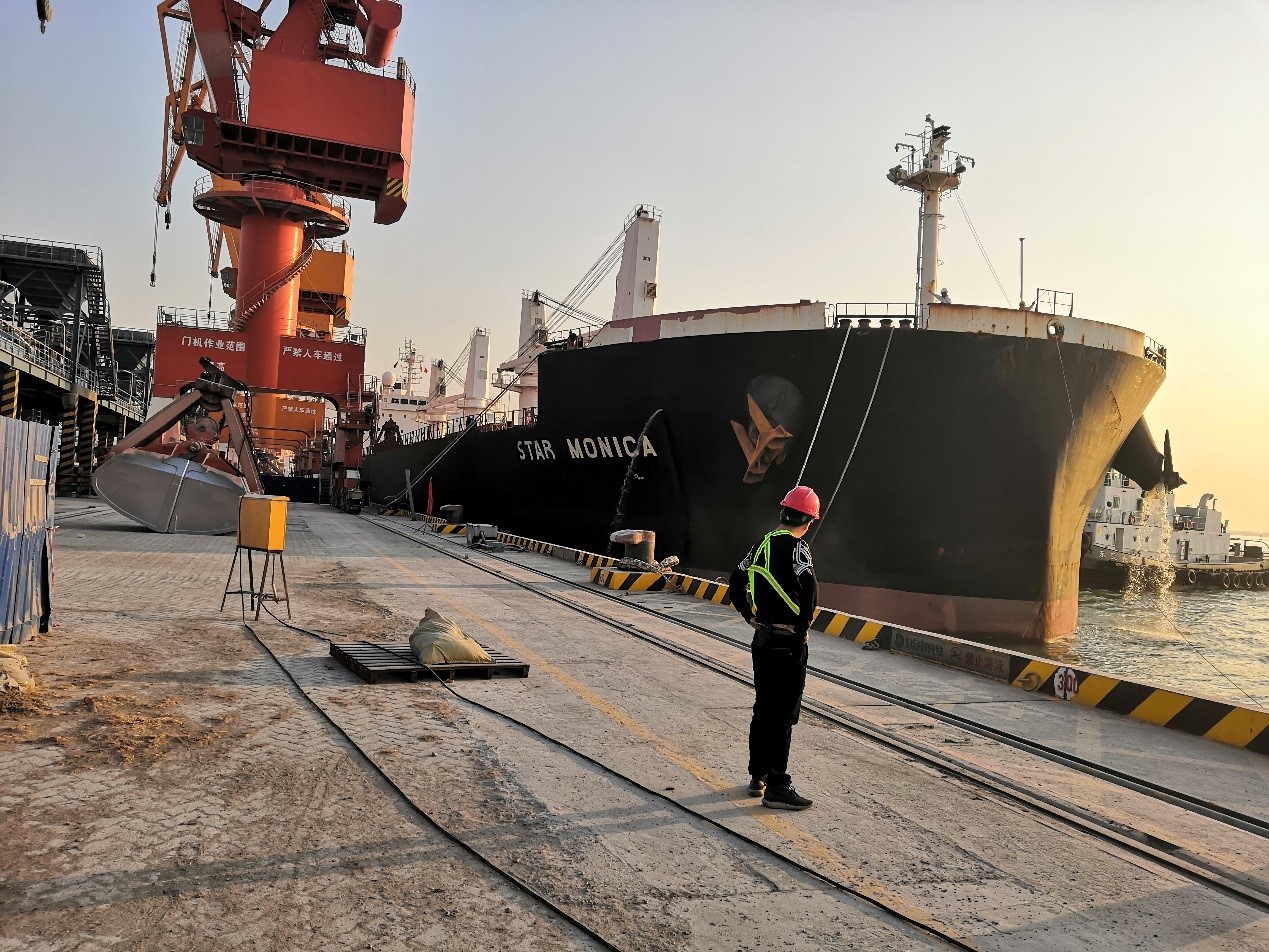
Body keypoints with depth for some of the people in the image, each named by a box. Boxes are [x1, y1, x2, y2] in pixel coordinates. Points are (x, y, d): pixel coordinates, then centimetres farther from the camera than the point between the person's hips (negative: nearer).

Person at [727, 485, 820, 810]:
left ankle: (757, 775, 28)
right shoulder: (796, 546, -14)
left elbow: (735, 584, 15)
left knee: (763, 709, 17)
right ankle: (776, 787, 3)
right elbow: (810, 589, -28)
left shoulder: (762, 544, 8)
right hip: (789, 644, -7)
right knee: (783, 715, -2)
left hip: (762, 639, 8)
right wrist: (804, 625, -15)